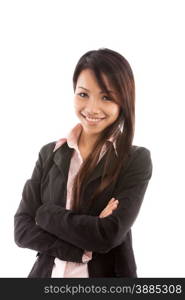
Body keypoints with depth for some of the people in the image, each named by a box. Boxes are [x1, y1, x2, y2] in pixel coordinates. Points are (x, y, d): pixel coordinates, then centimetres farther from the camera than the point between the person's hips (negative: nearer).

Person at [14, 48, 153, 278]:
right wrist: (83, 250, -19)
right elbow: (22, 230, -7)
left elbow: (108, 235, -21)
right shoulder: (50, 153, -2)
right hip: (47, 273, 3)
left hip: (107, 277, -2)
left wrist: (46, 213, -11)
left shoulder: (136, 160, -11)